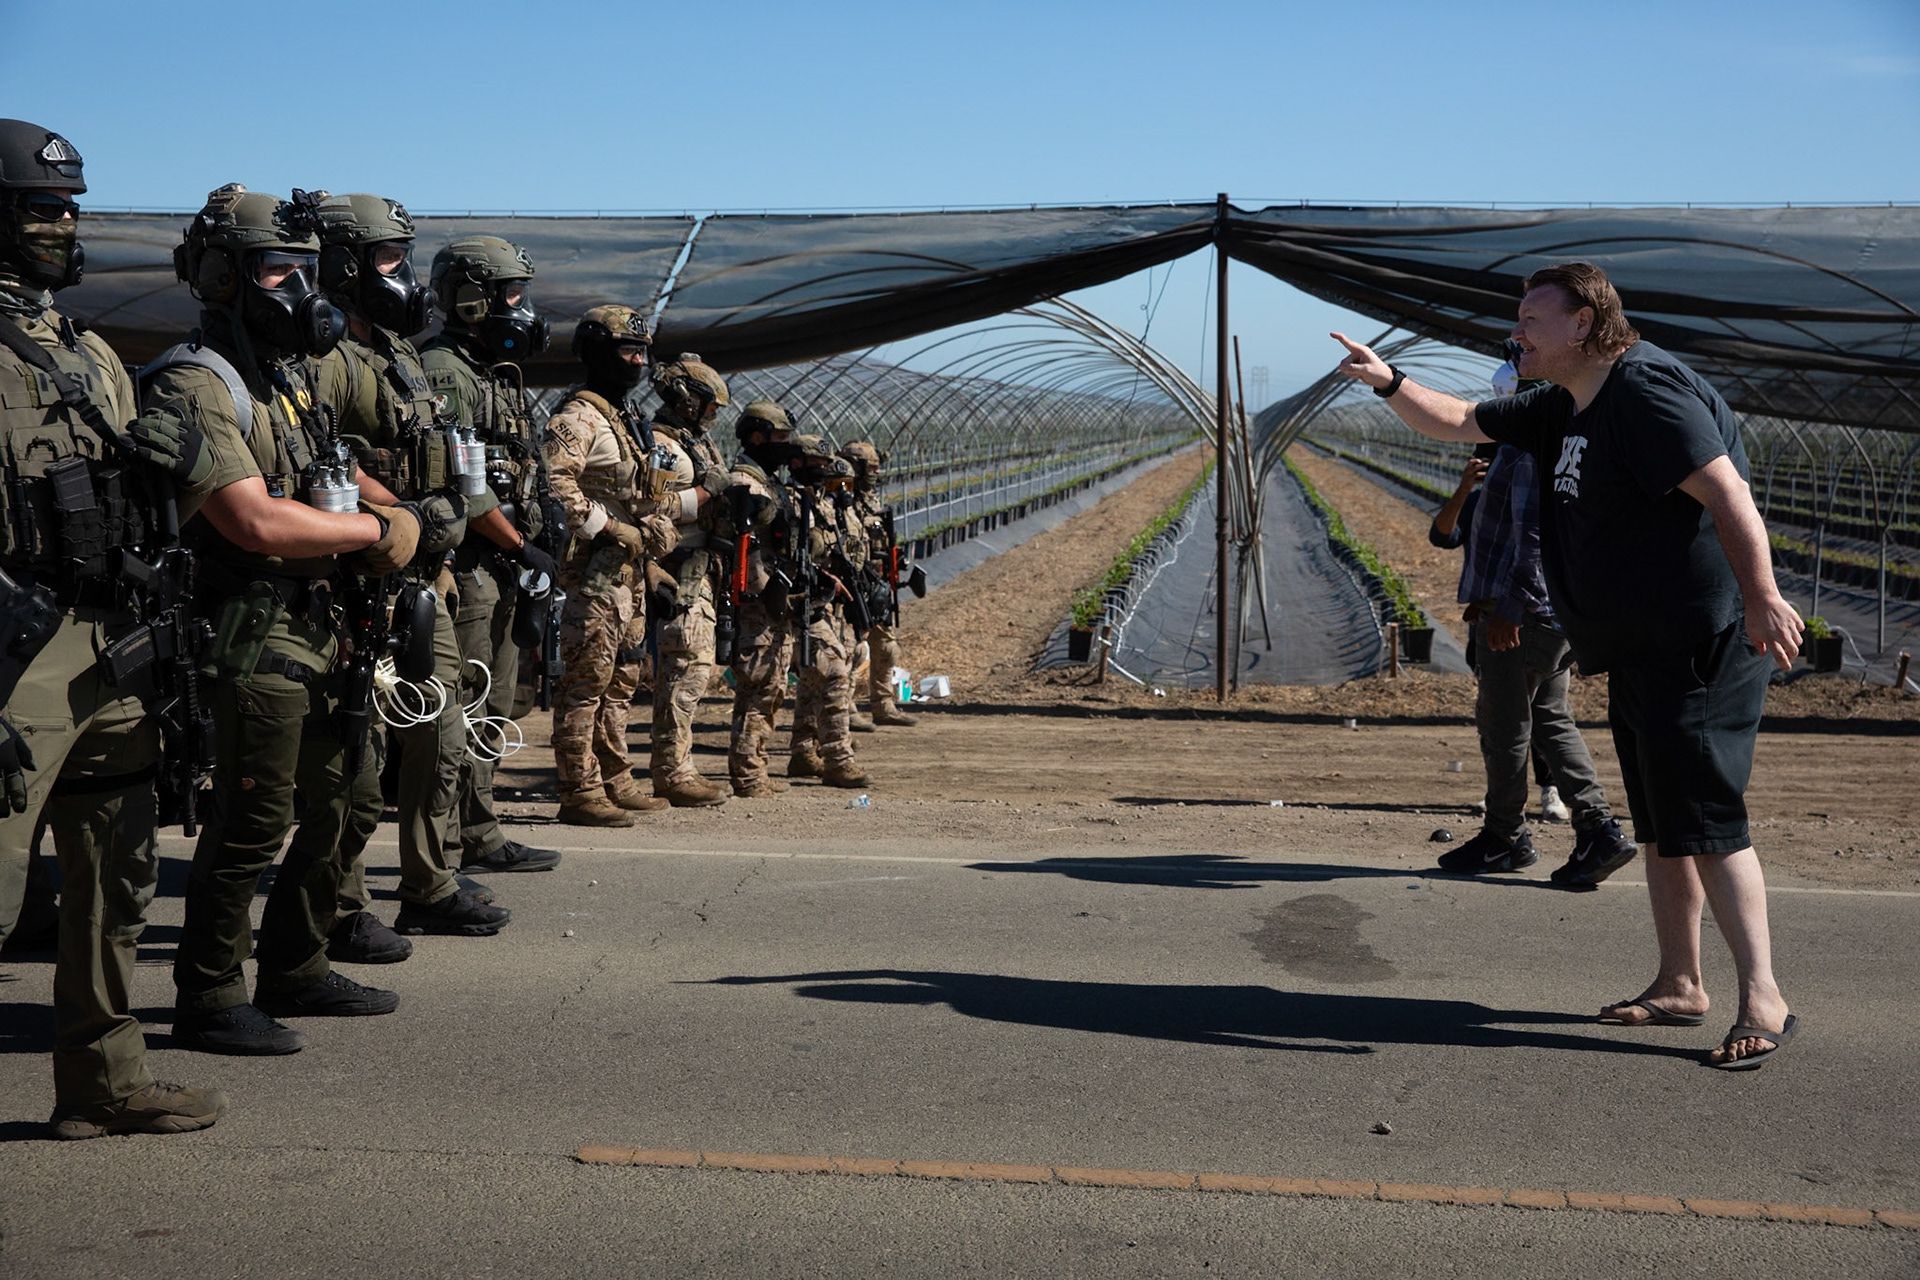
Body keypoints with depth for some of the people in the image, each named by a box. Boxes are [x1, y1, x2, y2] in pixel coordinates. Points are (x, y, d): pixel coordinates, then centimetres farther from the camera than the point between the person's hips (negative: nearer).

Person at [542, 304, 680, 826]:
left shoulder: (629, 419, 21)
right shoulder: (578, 417, -10)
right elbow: (555, 483, -24)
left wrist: (657, 525, 11)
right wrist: (609, 529, -21)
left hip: (628, 572, 10)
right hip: (594, 570, -10)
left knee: (621, 680, 15)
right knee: (586, 682, -7)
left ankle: (616, 783, 23)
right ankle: (580, 793, -4)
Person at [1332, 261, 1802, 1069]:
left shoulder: (1645, 389, -16)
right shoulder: (1560, 409, 15)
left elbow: (1726, 491, -23)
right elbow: (1459, 423, 23)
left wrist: (1761, 597, -28)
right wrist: (1388, 382, 10)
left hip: (1700, 649, -10)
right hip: (1638, 656, 10)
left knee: (1706, 821, -11)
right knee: (1659, 826, 13)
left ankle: (1762, 1002, -7)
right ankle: (1679, 986, 22)